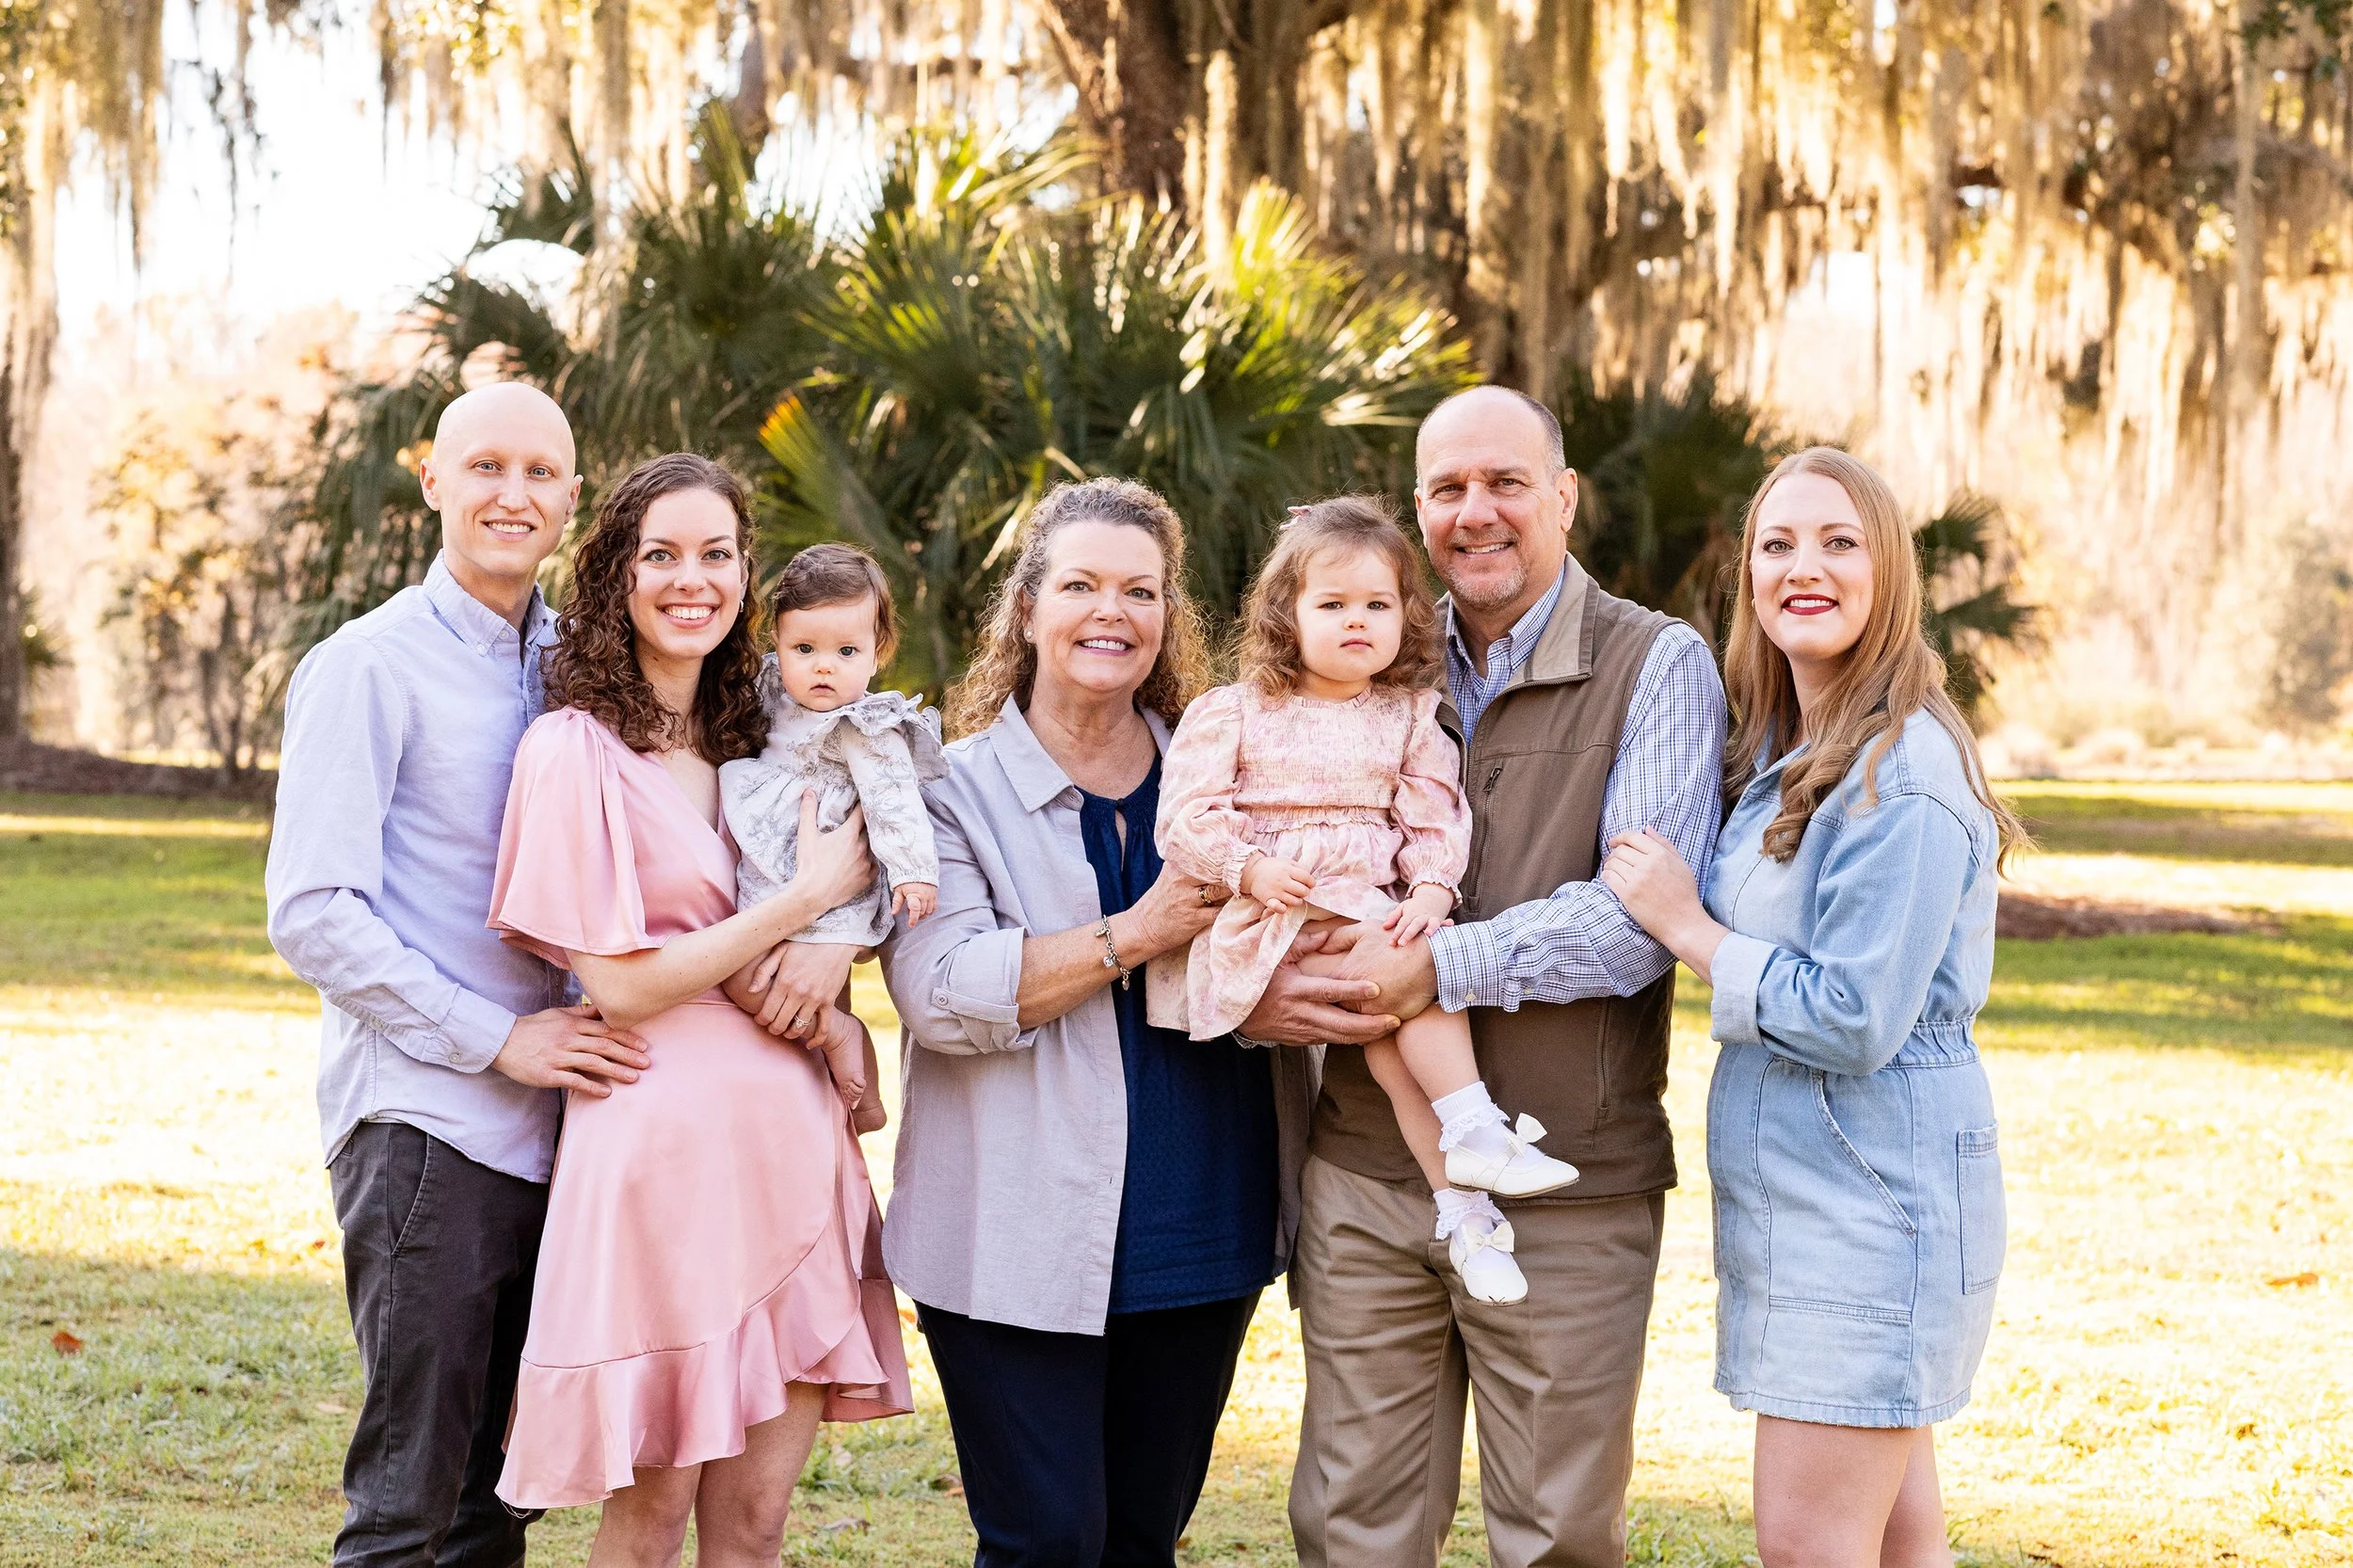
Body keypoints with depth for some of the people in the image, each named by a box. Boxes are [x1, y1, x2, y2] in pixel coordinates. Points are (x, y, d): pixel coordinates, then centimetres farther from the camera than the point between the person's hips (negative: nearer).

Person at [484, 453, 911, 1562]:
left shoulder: (750, 742, 15)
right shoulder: (575, 749, -6)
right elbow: (619, 984, -10)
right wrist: (808, 900, -7)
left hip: (787, 1135, 6)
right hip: (662, 1140, -6)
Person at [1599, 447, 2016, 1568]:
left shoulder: (1904, 773, -18)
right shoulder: (1779, 758, 12)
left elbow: (1854, 1023, -21)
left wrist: (1686, 927, -13)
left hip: (1874, 1196, -9)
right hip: (1803, 1194, 9)